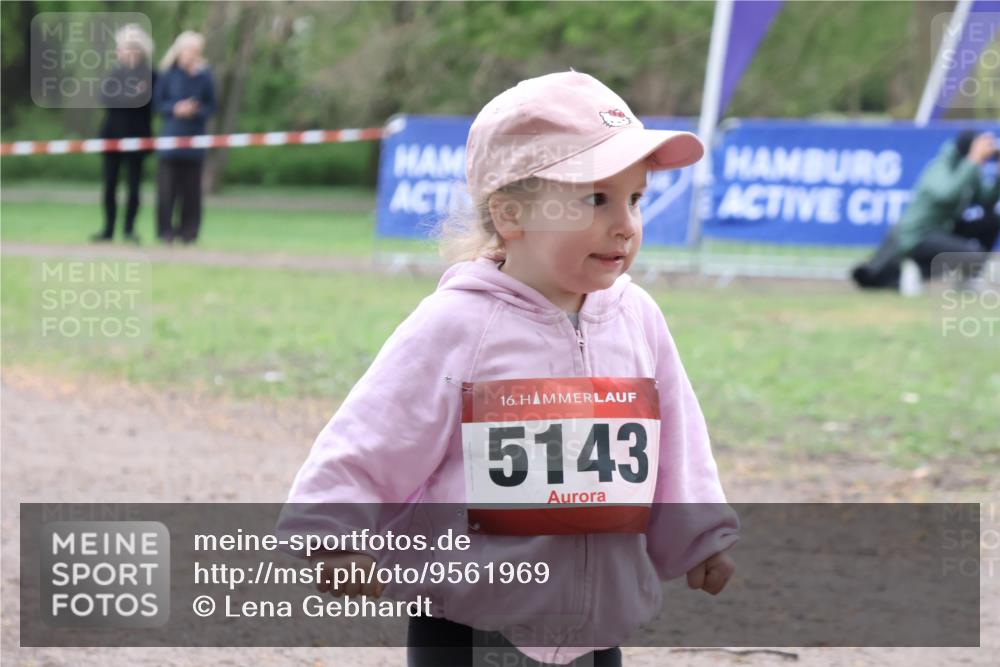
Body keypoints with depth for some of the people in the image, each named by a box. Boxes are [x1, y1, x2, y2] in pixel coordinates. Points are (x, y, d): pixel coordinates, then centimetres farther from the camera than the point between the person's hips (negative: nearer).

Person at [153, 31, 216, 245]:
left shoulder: (204, 75, 4)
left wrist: (197, 111, -13)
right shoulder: (168, 73, 1)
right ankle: (165, 231, 1)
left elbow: (211, 106, 7)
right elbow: (158, 103, 3)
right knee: (167, 187, -5)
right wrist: (175, 109, -15)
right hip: (170, 136, -1)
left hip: (194, 137, 1)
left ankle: (188, 231, 7)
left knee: (191, 188, 1)